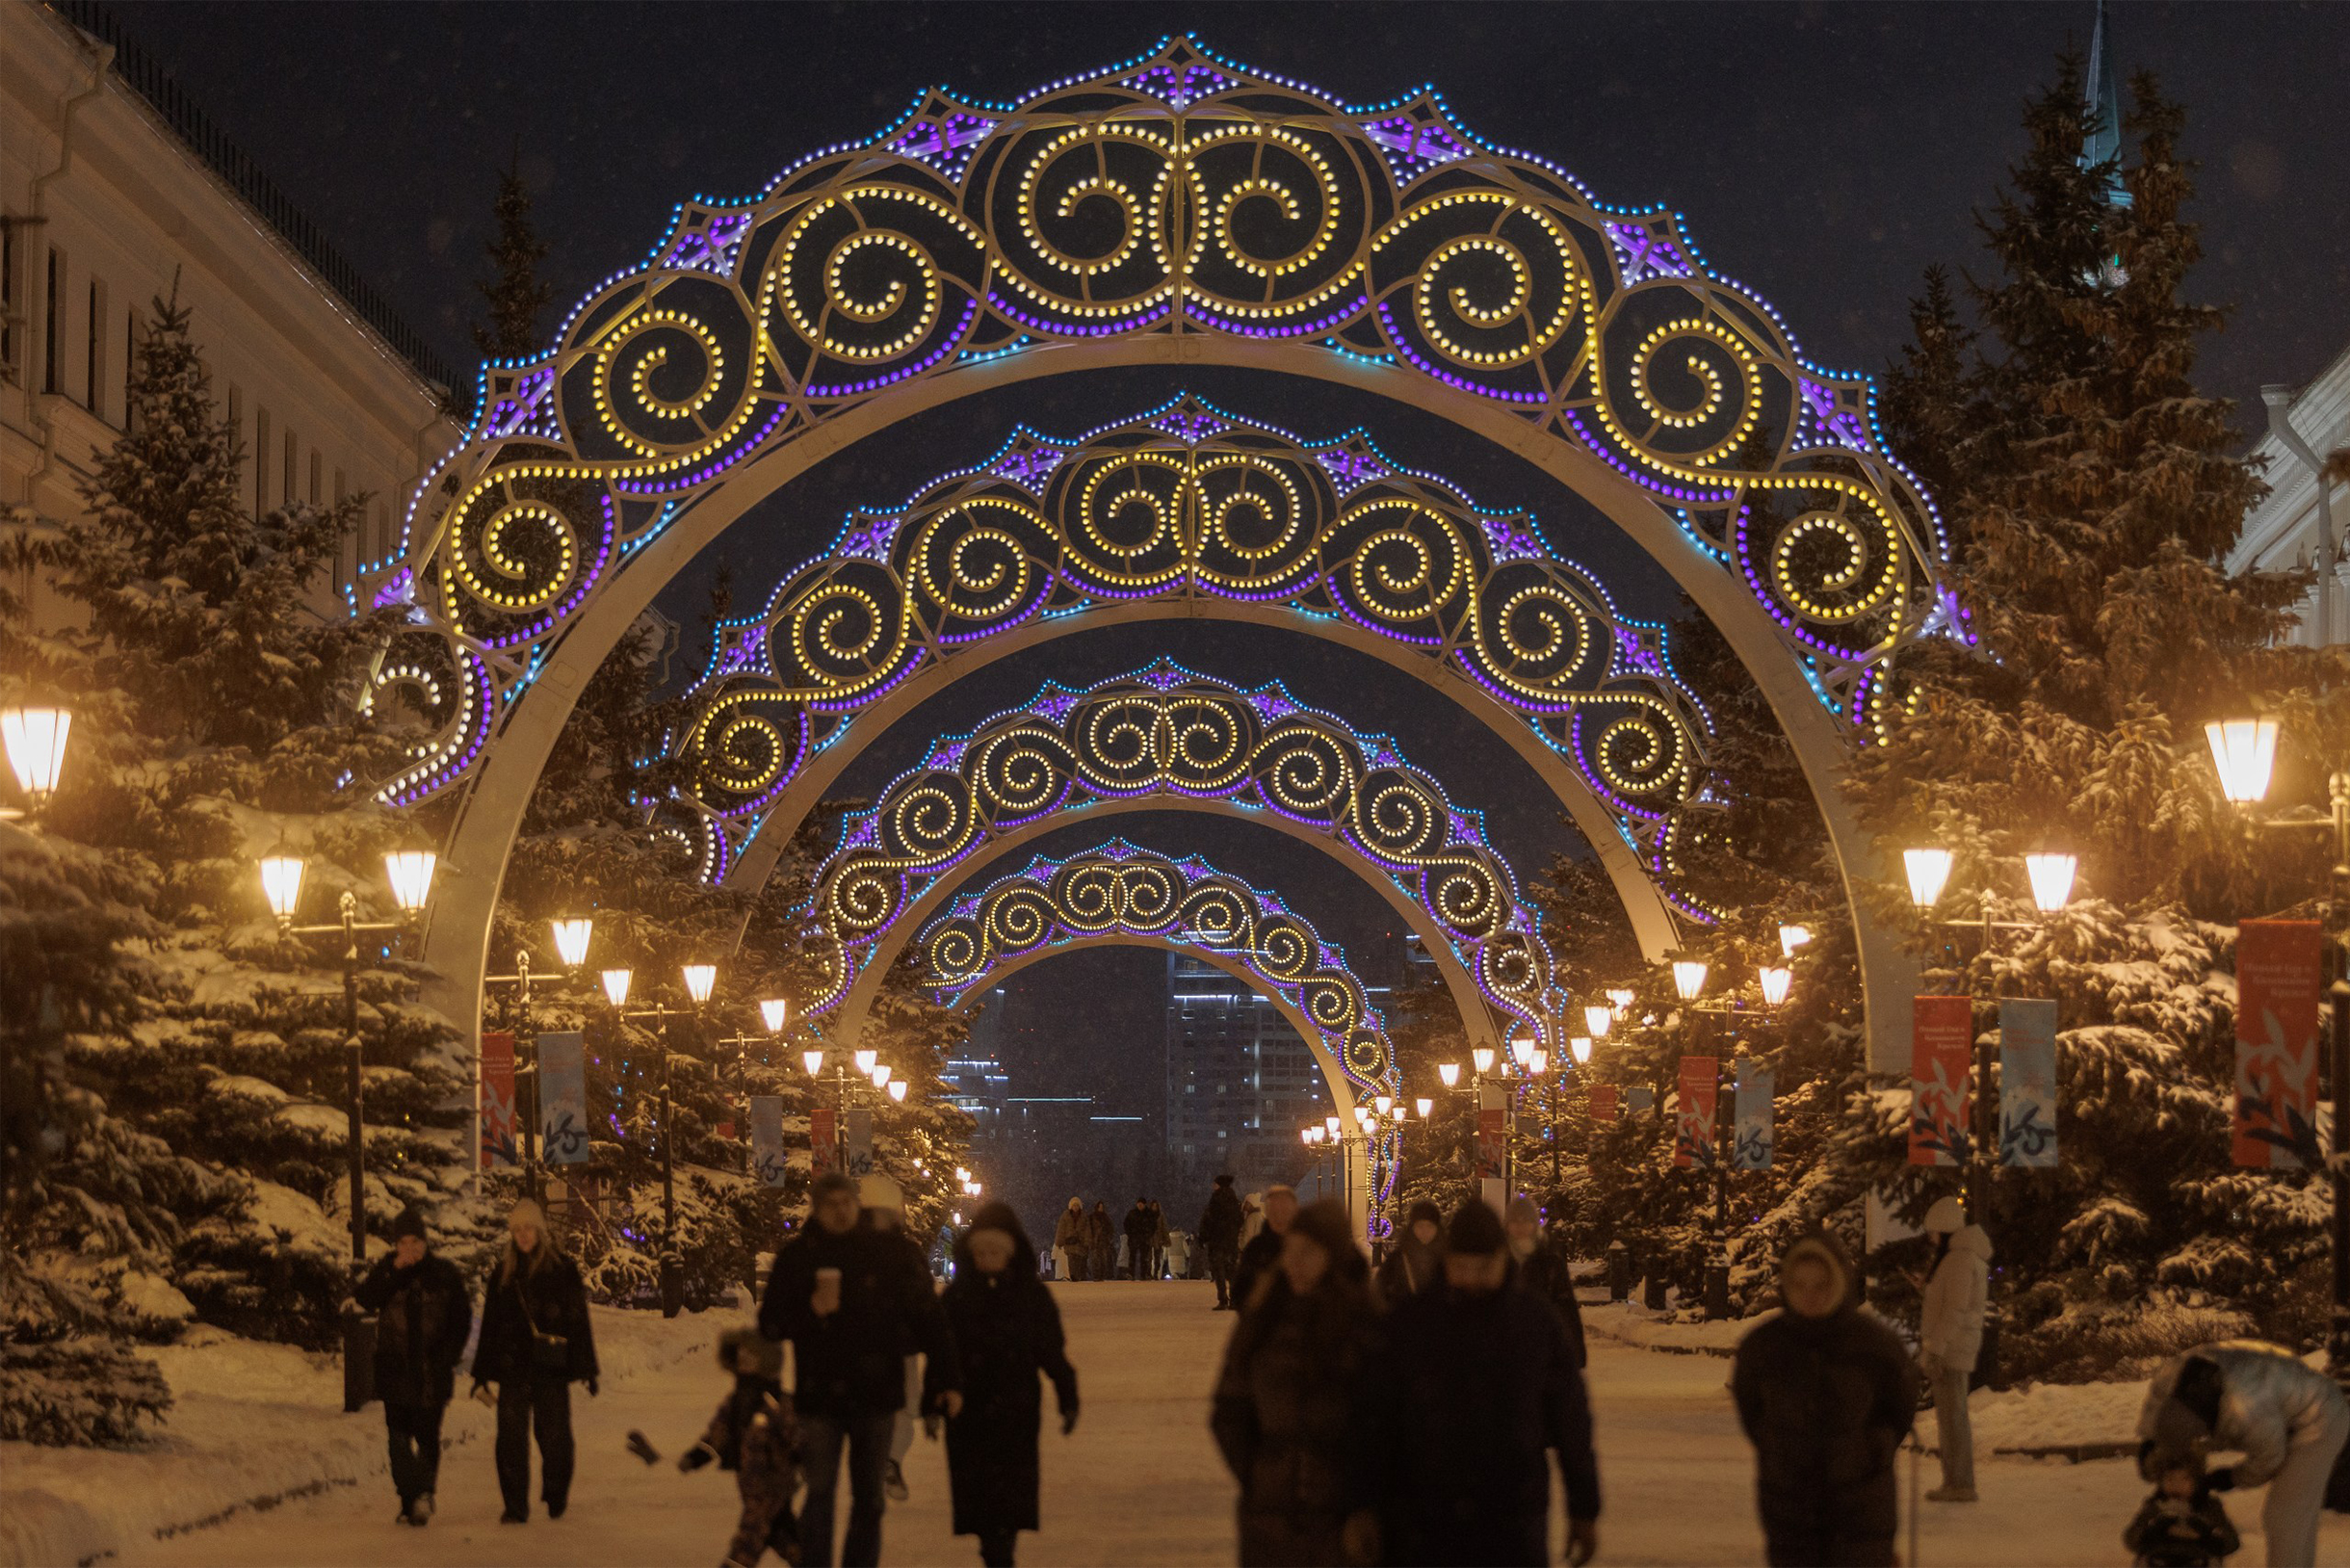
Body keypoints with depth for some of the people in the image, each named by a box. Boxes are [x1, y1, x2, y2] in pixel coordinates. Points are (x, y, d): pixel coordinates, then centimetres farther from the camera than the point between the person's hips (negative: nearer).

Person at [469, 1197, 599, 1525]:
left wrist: (586, 1367, -4)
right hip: (512, 1367, 3)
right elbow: (490, 1322, 14)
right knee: (511, 1438, -5)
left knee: (554, 1435, 2)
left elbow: (578, 1318, 0)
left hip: (551, 1366, -2)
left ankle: (556, 1496, 23)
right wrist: (482, 1370, 11)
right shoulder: (504, 1271, 11)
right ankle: (516, 1506, -1)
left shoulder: (561, 1267, 1)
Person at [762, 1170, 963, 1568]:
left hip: (876, 1396, 1)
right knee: (819, 1495, -5)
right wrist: (810, 1311, -18)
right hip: (820, 1398, -1)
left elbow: (926, 1317, 4)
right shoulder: (795, 1257, 1)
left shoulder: (884, 1252, 2)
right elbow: (770, 1325, 2)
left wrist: (946, 1379, -1)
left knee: (868, 1499, 9)